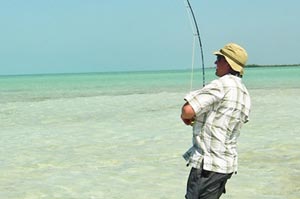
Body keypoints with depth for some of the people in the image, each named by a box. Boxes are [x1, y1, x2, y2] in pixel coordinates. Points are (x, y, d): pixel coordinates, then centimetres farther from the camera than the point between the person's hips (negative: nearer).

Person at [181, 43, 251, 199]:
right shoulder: (245, 94, 12)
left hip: (208, 164, -9)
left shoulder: (223, 84, -16)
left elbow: (188, 110, -25)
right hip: (228, 163, 9)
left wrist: (185, 116, -2)